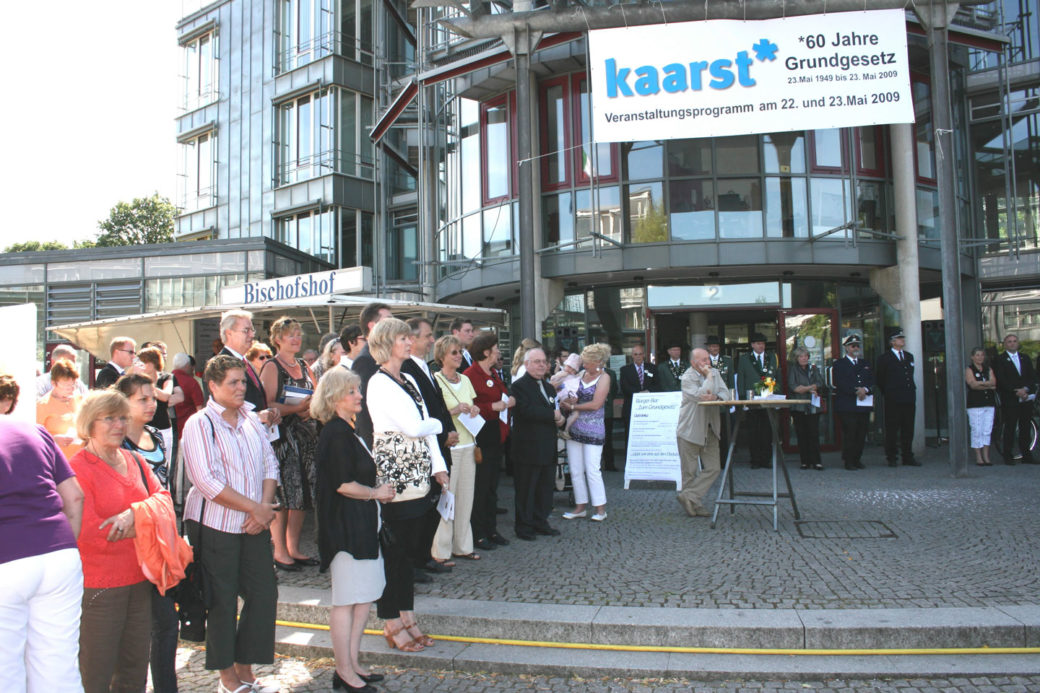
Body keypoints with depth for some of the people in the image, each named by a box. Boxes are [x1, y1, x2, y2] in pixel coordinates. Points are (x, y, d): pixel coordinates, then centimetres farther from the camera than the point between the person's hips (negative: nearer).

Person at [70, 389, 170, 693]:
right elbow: (89, 531, -19)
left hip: (139, 578, 7)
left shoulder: (135, 462, 11)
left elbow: (162, 496, 1)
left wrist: (135, 513, -19)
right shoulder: (77, 468, -12)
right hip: (99, 585, -6)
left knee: (135, 667, 16)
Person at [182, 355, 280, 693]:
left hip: (254, 524, 6)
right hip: (215, 526, -5)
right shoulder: (199, 424, -9)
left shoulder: (251, 420, 9)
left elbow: (270, 465, 9)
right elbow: (208, 482, -17)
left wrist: (265, 507, -6)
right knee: (222, 602, 5)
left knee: (264, 593, 6)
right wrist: (255, 507, -16)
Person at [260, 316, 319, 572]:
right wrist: (296, 408, -21)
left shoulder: (304, 367, 17)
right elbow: (267, 405, -12)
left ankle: (293, 548, 16)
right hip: (281, 437, -6)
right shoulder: (271, 367, -3)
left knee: (303, 493, 7)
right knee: (282, 495, -5)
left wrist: (312, 409, -4)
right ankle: (279, 551, 6)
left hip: (306, 436, 7)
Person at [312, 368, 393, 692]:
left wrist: (378, 490, 7)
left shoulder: (345, 431, 14)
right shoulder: (336, 433, -17)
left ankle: (352, 664, 25)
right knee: (346, 600, 0)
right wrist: (376, 492, -8)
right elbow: (344, 484, -22)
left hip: (360, 525, 10)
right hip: (345, 525, -10)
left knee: (364, 595, 14)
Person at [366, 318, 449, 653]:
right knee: (393, 551, 1)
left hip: (416, 477, 8)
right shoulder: (379, 383, -12)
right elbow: (414, 427, -18)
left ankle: (407, 620, 24)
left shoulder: (408, 380, 14)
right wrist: (436, 423, 2)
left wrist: (438, 467, 6)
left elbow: (424, 427, 14)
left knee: (408, 550, 14)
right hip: (393, 478, -8)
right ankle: (393, 625, 14)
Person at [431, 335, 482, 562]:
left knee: (466, 497, 11)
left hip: (468, 445, 7)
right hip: (447, 447, -7)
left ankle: (462, 545, 22)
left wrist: (474, 410, 2)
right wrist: (454, 411, -21)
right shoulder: (435, 380, -8)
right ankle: (441, 551, 7)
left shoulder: (465, 380, 13)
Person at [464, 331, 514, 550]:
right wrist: (492, 407, -21)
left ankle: (491, 530, 24)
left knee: (492, 486, 15)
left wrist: (509, 401, 5)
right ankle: (478, 534, 7)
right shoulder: (470, 375, -13)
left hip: (496, 437, 9)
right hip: (481, 439, -9)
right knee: (480, 486, -3)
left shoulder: (494, 374, 15)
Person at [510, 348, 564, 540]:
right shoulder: (519, 385, -10)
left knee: (545, 487, 14)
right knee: (526, 490, 3)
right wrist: (553, 415, -16)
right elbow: (527, 410, -24)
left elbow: (555, 408, 23)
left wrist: (559, 417, -1)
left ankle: (540, 522, 26)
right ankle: (523, 526, 14)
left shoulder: (548, 387, 17)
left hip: (548, 449, 8)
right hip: (528, 449, -8)